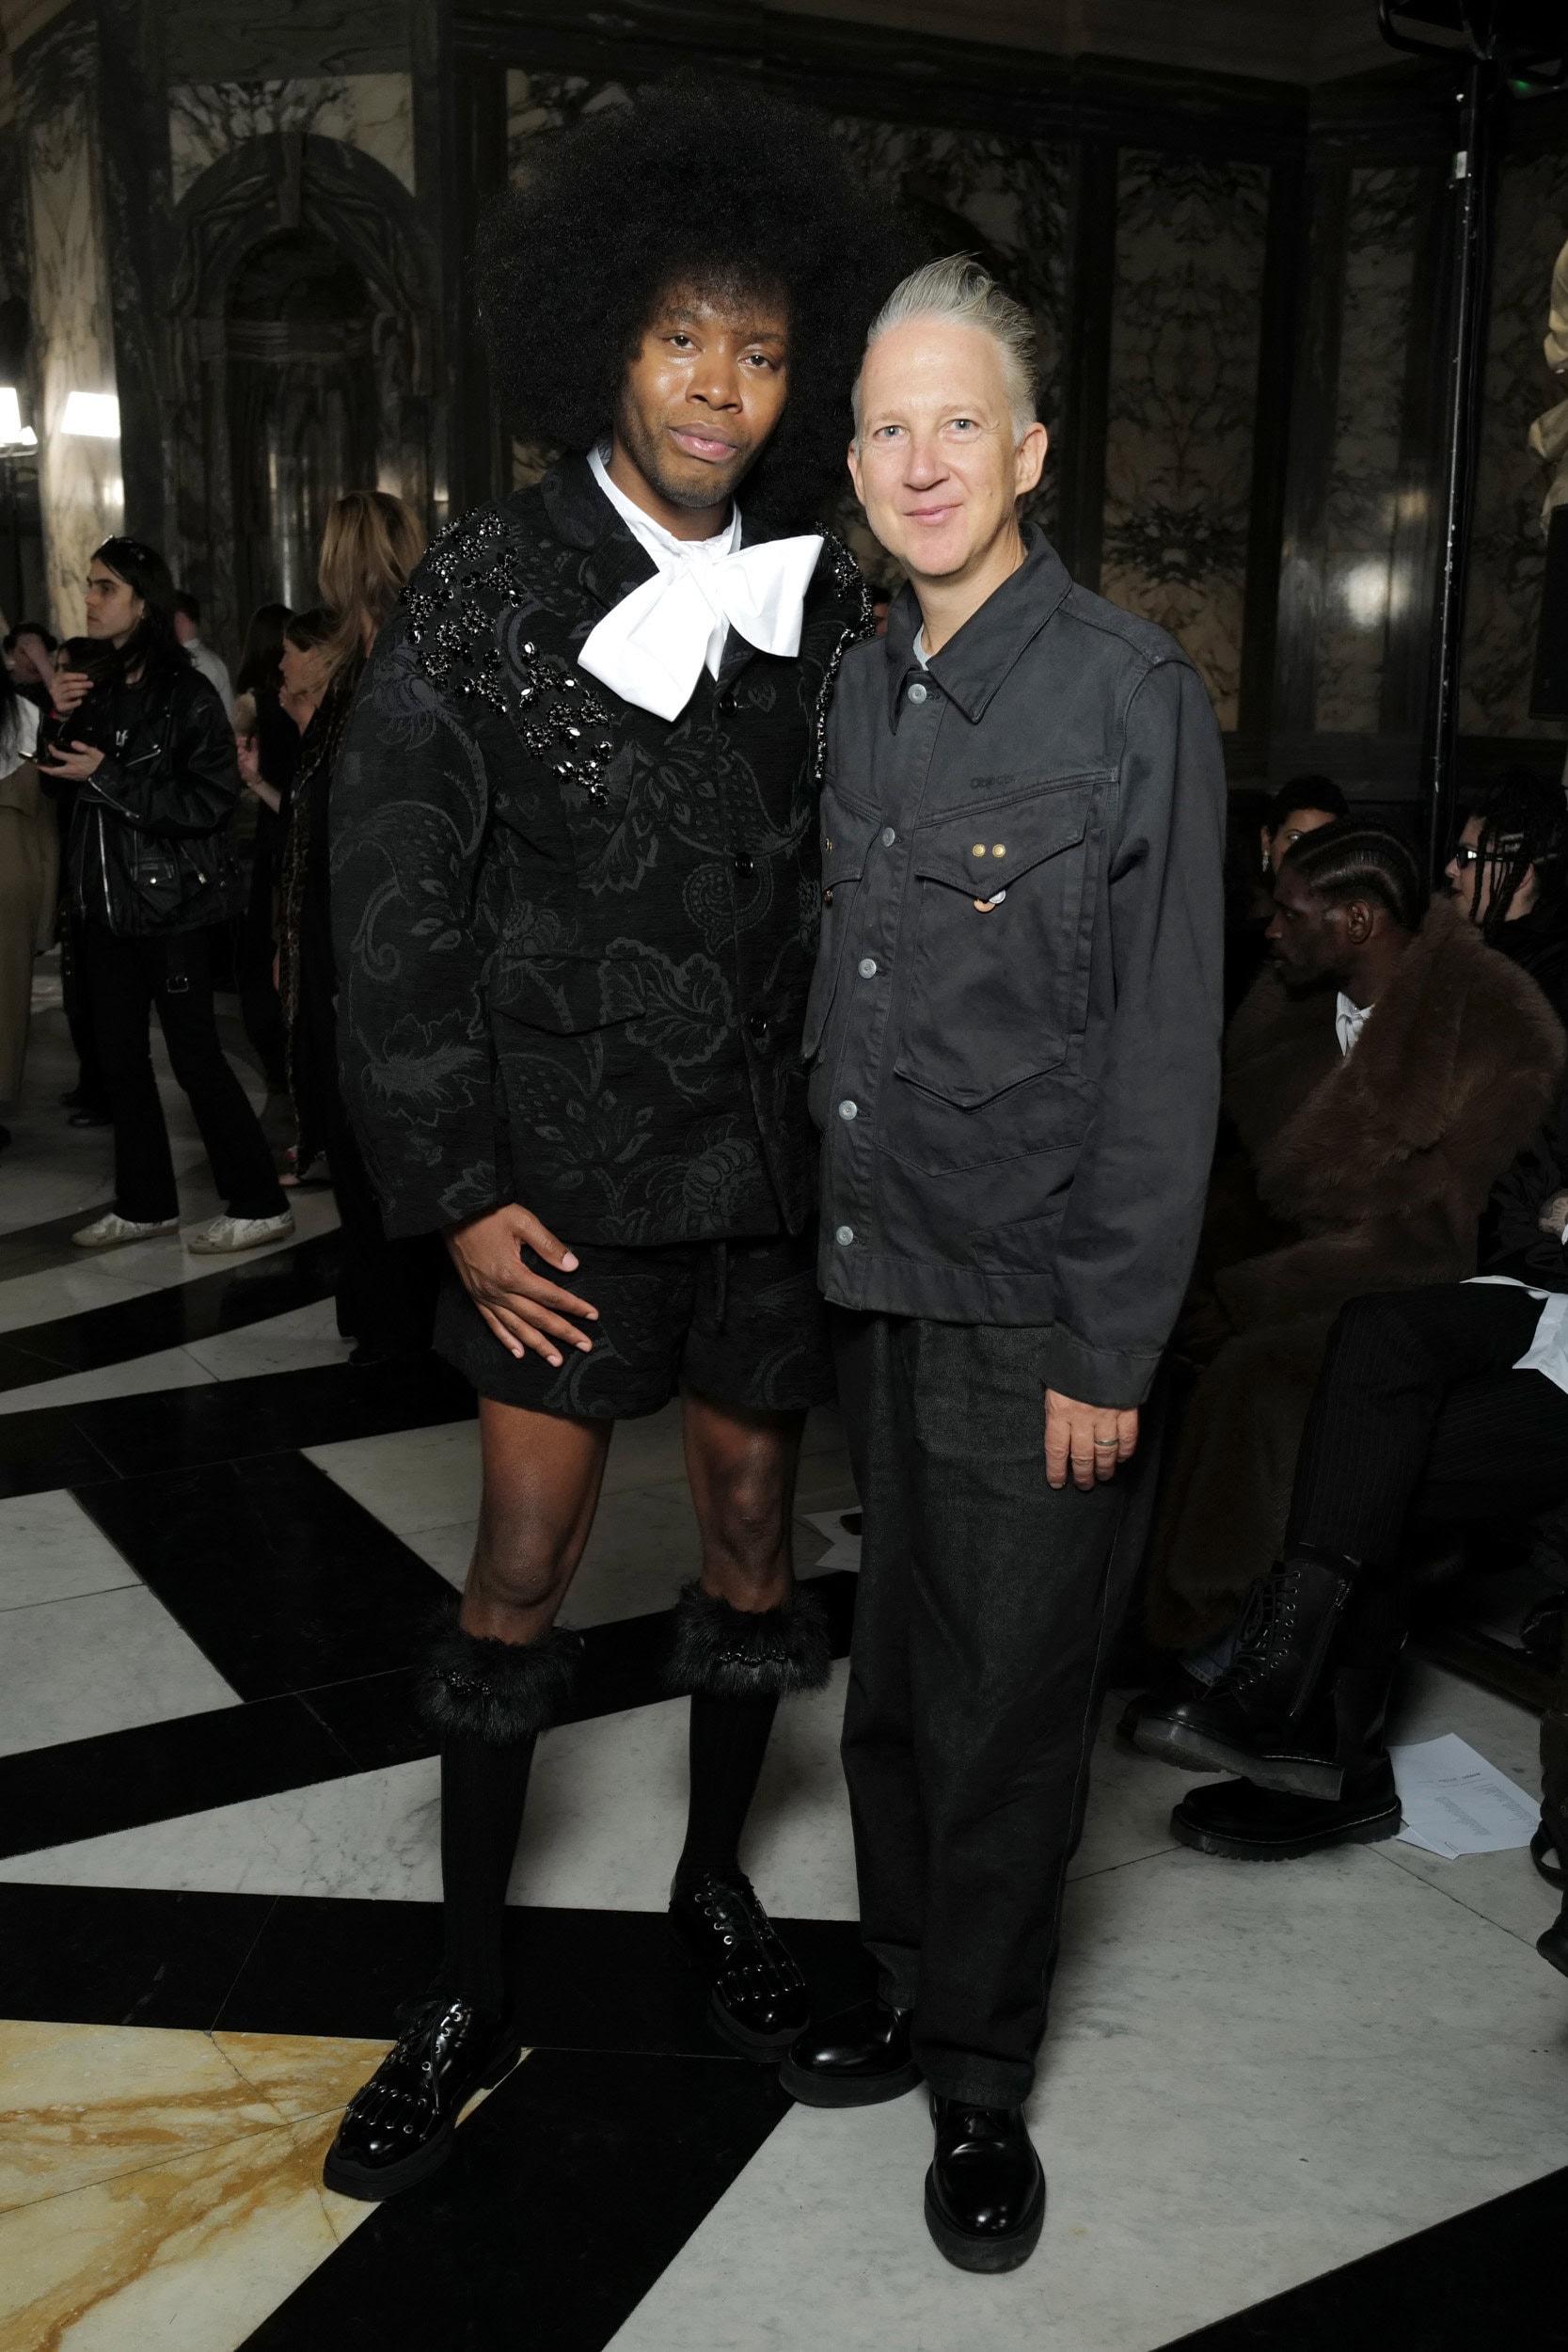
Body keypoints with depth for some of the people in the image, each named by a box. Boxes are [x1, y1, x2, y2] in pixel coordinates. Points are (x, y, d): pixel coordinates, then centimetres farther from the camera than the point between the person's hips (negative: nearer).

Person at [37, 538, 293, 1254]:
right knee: (120, 1057, 10)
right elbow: (59, 782, 11)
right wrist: (60, 720, -6)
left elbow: (211, 801, -19)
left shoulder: (186, 696, -11)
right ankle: (145, 1202, 21)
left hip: (169, 901, -7)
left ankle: (259, 1203, 5)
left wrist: (107, 777, -20)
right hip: (107, 900, 7)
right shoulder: (94, 687, 8)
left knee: (194, 1055, -4)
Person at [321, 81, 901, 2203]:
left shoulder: (821, 605, 1)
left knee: (754, 1529, 14)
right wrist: (459, 1193, -10)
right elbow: (397, 916, -7)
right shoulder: (487, 596, -8)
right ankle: (468, 1999, 22)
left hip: (772, 1160, 3)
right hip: (567, 1172, -3)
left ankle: (716, 1880, 38)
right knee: (523, 1569, 4)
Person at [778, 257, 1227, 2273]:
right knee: (893, 1677, 17)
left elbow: (1166, 1052, -12)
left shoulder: (1132, 693, -11)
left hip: (1034, 1312, -5)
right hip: (876, 1286, 6)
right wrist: (836, 1231, 9)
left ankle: (979, 2085, 28)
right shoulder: (863, 693, 8)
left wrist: (1111, 1350, -14)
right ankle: (909, 1990, 39)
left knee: (1006, 1710, 8)